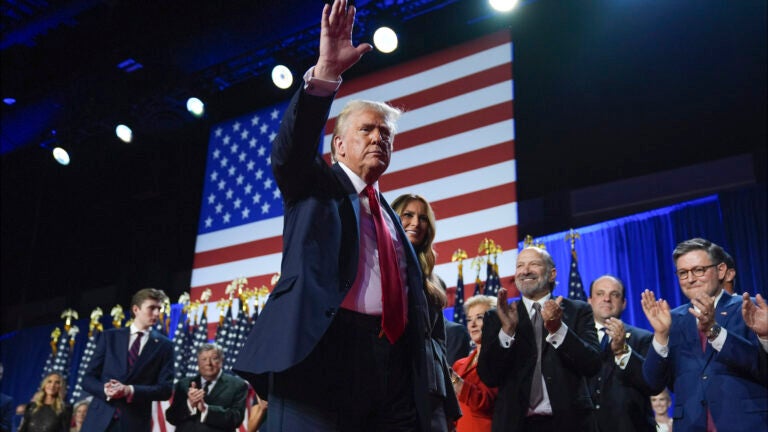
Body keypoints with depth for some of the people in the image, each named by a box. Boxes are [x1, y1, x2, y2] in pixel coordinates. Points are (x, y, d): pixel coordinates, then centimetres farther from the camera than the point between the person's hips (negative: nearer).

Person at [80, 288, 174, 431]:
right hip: (100, 419, 1)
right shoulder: (109, 337, 10)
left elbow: (165, 389, 0)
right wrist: (105, 390, -14)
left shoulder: (164, 346, 6)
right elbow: (88, 378, 8)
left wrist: (130, 390, -15)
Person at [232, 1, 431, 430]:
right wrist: (325, 73, -22)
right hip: (323, 348, -5)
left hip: (393, 359, 6)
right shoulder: (316, 185, 13)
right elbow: (292, 149, -11)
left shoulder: (392, 216, 28)